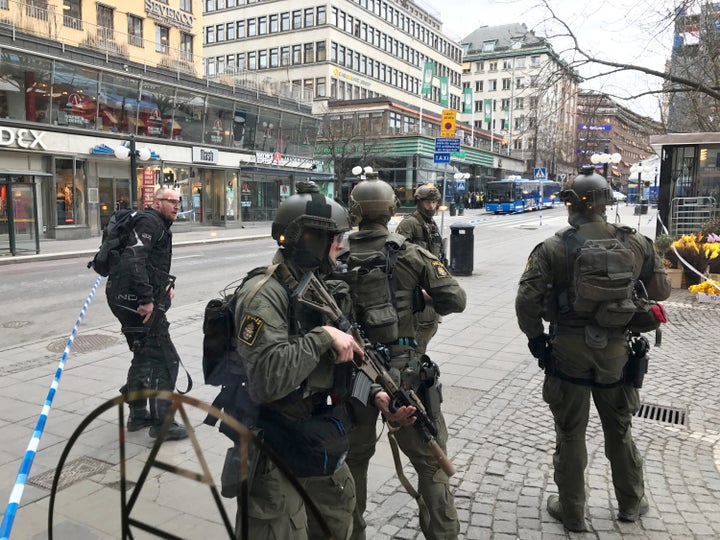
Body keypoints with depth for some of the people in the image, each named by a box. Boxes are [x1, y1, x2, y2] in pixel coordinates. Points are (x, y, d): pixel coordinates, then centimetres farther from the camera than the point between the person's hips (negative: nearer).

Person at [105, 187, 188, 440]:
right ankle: (162, 423, 0)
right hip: (137, 300, -11)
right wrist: (147, 298, -27)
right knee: (165, 359, -6)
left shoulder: (158, 225, 21)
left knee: (144, 356, 21)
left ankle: (137, 414, 32)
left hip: (128, 299, 11)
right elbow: (133, 259, -25)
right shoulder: (150, 222, -11)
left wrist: (166, 284, 12)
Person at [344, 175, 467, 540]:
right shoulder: (411, 254, -6)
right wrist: (428, 299, 14)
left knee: (353, 458, 20)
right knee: (430, 460, 13)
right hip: (404, 370, -2)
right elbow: (455, 300, -5)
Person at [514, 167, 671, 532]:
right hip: (616, 350, 3)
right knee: (619, 430, 23)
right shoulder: (636, 244, -4)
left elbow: (527, 300, -17)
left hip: (568, 350, -3)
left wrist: (535, 337, -2)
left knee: (570, 434, 12)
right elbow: (660, 290, 7)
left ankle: (572, 512, 26)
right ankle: (631, 503, 41)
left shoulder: (553, 249, -13)